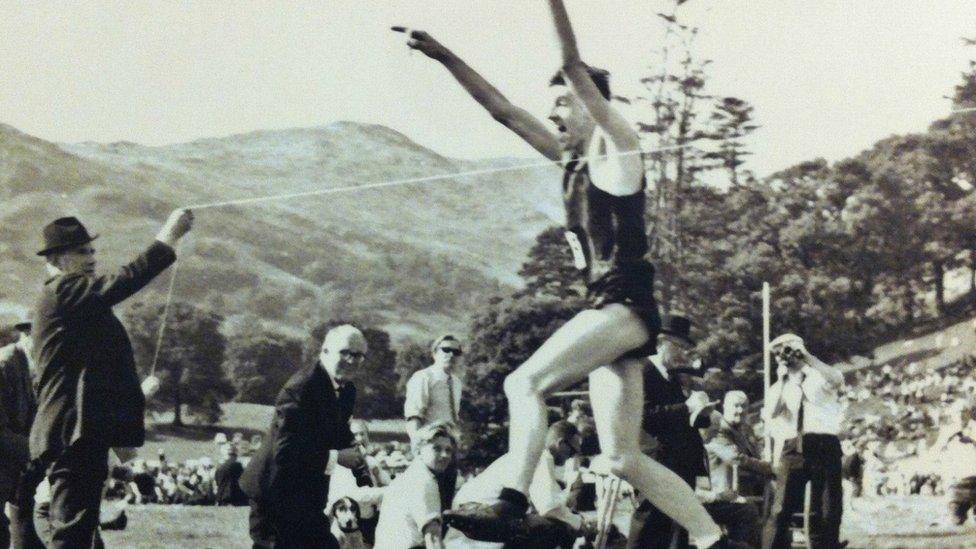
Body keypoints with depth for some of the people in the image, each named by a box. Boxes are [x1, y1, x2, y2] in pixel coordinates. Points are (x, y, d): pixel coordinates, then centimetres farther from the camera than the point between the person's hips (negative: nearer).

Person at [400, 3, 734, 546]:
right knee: (624, 459, 4)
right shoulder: (573, 158, 20)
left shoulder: (616, 143, 0)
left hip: (627, 304, -9)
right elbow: (504, 111, 21)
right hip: (610, 308, 9)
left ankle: (511, 504, -29)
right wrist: (446, 57, 18)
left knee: (526, 381, -22)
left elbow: (577, 67, -11)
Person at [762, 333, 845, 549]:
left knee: (828, 510, 1)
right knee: (781, 509, -8)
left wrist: (806, 356, -14)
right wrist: (782, 379, -1)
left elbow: (837, 380, -15)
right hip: (793, 449, 1)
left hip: (825, 446, -1)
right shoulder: (780, 387, 17)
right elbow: (769, 414, -2)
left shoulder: (819, 377, 10)